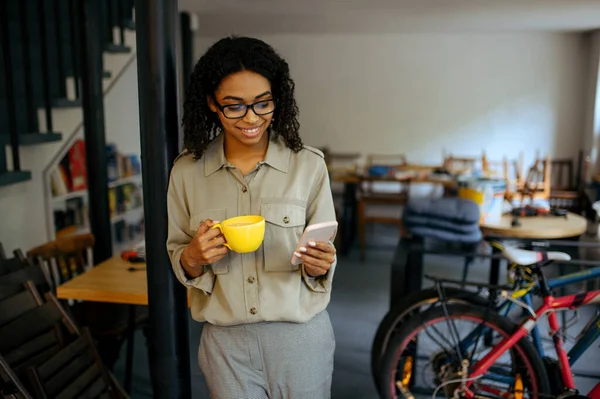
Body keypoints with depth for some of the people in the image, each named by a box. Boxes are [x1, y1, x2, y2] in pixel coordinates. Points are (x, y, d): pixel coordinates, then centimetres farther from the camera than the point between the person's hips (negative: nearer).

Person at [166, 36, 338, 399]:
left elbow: (325, 257, -1)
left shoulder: (308, 165, -9)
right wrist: (194, 255, -17)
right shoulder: (186, 172, -4)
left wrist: (318, 264, -23)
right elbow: (179, 263, 4)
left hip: (300, 337, -1)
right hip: (226, 341, 1)